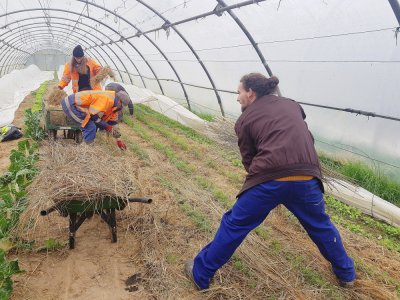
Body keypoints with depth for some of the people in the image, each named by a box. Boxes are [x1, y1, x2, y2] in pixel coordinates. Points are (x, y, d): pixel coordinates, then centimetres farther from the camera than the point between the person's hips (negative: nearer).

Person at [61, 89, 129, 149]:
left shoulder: (111, 101, 11)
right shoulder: (107, 99, -20)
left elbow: (113, 123, 17)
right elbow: (93, 115, -20)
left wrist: (118, 139, 19)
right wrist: (106, 126, -8)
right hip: (70, 105, -10)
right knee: (90, 127, -15)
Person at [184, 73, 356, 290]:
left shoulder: (245, 119, 9)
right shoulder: (292, 105, 20)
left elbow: (248, 160, 9)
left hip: (268, 180, -3)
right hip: (306, 178, 4)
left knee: (233, 226, 12)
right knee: (321, 226, 28)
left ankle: (200, 274, 26)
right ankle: (346, 273, 47)